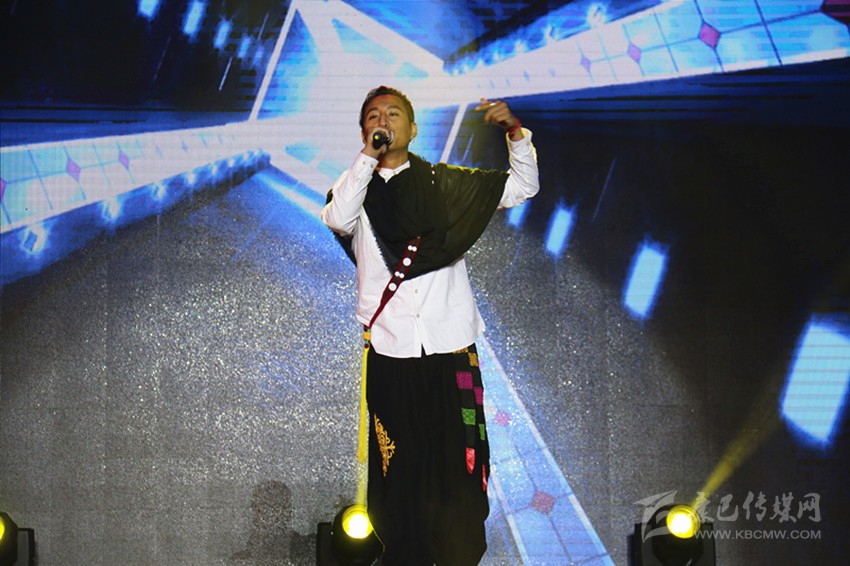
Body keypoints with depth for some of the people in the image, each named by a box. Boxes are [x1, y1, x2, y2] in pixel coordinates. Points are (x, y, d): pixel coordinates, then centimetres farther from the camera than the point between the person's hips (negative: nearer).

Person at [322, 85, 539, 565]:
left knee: (458, 463, -1)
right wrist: (369, 156, -10)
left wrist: (515, 130, 0)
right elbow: (337, 219, -13)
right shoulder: (357, 188, 10)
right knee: (399, 467, 3)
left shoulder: (446, 183, 12)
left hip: (451, 348, 0)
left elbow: (523, 186, 15)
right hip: (390, 351, 0)